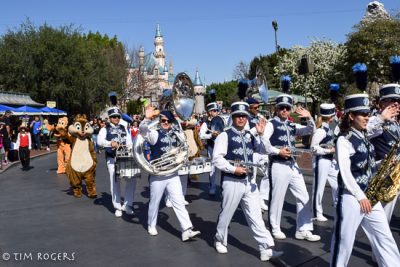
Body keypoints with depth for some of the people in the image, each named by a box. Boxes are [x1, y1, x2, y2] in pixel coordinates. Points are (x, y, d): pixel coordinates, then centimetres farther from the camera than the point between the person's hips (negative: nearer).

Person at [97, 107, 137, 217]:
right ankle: (118, 207, 15)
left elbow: (129, 142, 12)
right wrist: (110, 143, -36)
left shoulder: (124, 128, 14)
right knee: (115, 182, 2)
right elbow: (99, 141, -18)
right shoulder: (105, 129, 0)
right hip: (112, 159, -3)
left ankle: (127, 204, 12)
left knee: (132, 179, -1)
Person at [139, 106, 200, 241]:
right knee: (155, 202, 12)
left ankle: (186, 230, -3)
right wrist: (147, 118, -48)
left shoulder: (175, 134, 8)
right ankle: (151, 226, 34)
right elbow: (142, 130, -29)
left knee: (179, 202, -1)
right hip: (158, 175, -4)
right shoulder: (154, 134, -9)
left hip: (173, 175, 4)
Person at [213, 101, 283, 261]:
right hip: (232, 181, -5)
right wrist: (233, 169, -19)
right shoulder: (225, 135, -8)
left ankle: (266, 249, 5)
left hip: (249, 181, 5)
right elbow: (217, 159, -13)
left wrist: (261, 134, -4)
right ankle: (220, 241, 33)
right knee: (226, 214, 10)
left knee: (256, 216, 4)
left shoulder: (249, 135, 11)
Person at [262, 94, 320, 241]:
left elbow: (310, 130, 11)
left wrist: (309, 118, -6)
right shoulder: (271, 124, -7)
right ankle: (275, 229, 20)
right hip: (278, 164, -7)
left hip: (292, 164, 7)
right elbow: (263, 140, -21)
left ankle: (303, 230, 16)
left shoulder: (292, 126, 12)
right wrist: (277, 151, -22)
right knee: (277, 198, 3)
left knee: (304, 197, 7)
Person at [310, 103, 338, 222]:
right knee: (319, 187, 2)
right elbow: (314, 147, -20)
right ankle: (317, 213, 15)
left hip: (330, 160, 9)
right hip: (321, 161, -9)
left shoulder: (328, 128, 10)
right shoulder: (321, 130, -18)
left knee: (337, 184, 14)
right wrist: (329, 150, -17)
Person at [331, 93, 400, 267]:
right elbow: (345, 173, -17)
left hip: (370, 196, 8)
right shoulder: (344, 140, -12)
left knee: (384, 238, 10)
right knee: (344, 241, 2)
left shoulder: (364, 137, 13)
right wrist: (360, 197, -16)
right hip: (352, 197, -8)